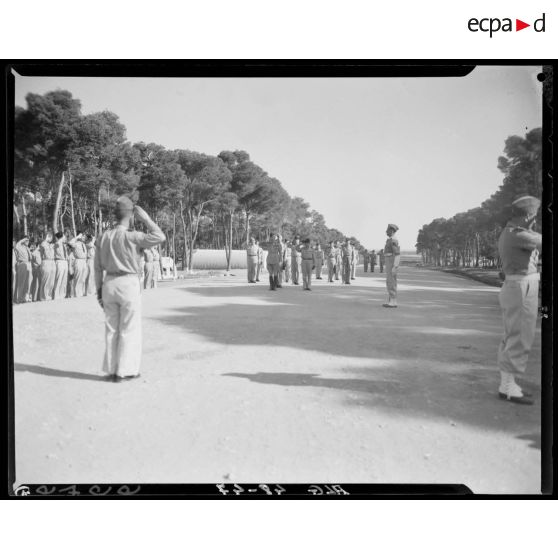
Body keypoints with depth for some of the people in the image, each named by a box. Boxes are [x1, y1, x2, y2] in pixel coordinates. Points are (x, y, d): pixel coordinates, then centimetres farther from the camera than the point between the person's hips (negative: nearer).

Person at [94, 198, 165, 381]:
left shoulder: (103, 237, 6)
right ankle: (125, 371, 7)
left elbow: (98, 267, 8)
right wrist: (146, 219, -6)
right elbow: (160, 237, -14)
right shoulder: (132, 237, -13)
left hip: (109, 284, 6)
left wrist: (99, 291, 15)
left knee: (111, 329, 13)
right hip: (128, 284, -5)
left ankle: (110, 370, 18)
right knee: (129, 330, 4)